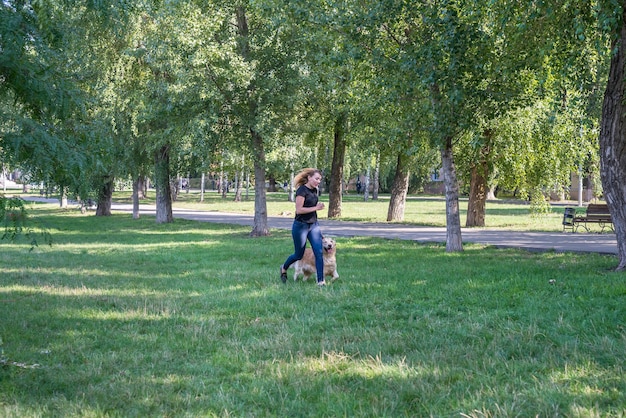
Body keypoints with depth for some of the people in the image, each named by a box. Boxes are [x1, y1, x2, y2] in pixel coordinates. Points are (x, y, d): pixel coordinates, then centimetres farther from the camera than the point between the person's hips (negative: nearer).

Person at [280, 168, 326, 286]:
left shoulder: (315, 190, 8)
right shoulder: (302, 190, -16)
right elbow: (299, 210, -21)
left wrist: (319, 206, 6)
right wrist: (316, 208, -20)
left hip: (313, 225, 7)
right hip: (301, 226, -7)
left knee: (319, 252, -6)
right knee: (298, 255, 8)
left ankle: (320, 281, -5)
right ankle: (284, 268, 37)